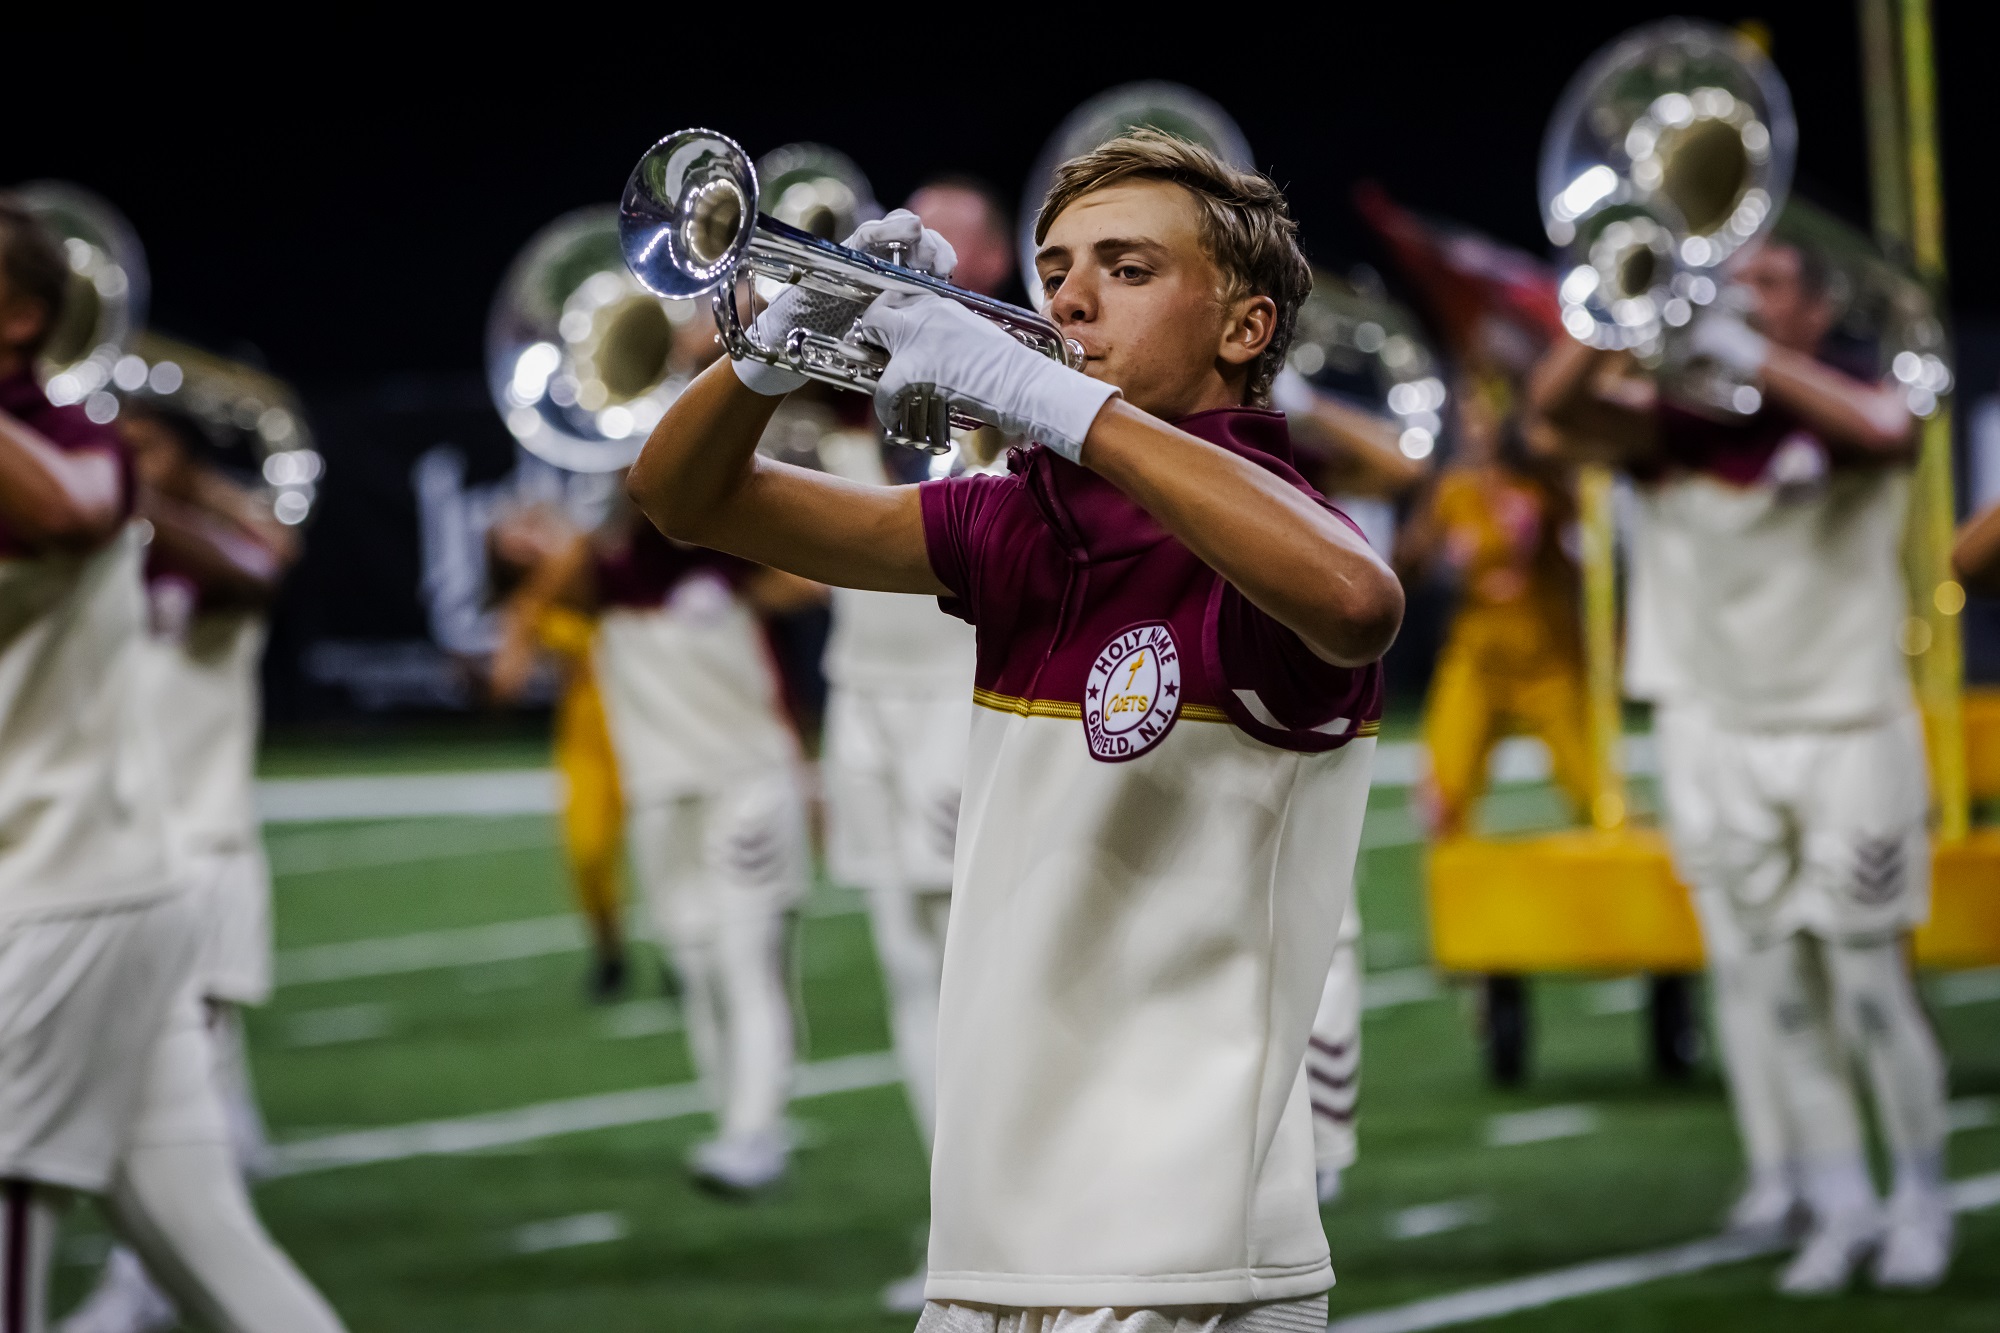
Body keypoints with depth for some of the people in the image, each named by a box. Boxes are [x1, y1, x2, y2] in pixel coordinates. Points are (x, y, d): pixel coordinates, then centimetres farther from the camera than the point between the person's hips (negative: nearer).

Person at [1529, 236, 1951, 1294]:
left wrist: (1745, 350, -28)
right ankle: (1840, 1211, 13)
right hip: (1721, 743, 3)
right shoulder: (1677, 424, 4)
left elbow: (1885, 428, -28)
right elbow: (1557, 404, -11)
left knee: (1869, 984, -3)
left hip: (1847, 737, -3)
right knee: (1774, 994, 4)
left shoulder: (1844, 411, -3)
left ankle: (1922, 1205, 12)